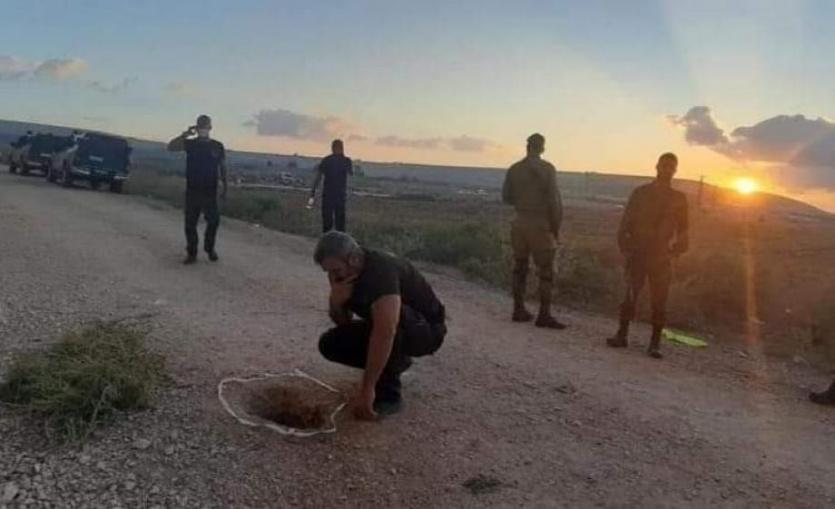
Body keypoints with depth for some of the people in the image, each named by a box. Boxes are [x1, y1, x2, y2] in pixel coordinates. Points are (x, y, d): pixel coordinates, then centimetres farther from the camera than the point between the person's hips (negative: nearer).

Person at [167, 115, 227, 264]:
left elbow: (222, 167, 8)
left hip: (210, 191, 0)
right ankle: (191, 253, 13)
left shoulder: (217, 146, 3)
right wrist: (185, 134, -20)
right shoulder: (190, 144, 2)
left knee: (213, 221, -1)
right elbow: (171, 147, -11)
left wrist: (224, 187, 4)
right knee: (190, 223, 3)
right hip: (192, 190, 0)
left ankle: (210, 248, 22)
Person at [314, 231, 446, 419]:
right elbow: (343, 322, 1)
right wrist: (336, 302, -23)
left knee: (386, 316, -39)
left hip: (427, 330, -7)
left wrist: (367, 389, -44)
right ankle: (395, 361, 10)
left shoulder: (382, 270, -34)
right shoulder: (342, 275, -7)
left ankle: (388, 394, -21)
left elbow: (385, 332, -44)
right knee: (329, 343, -7)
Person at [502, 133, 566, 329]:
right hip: (540, 224, -5)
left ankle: (519, 310, 16)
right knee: (546, 271, 0)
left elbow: (506, 197, 9)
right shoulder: (547, 169, -8)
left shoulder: (514, 169, 5)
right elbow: (554, 199, -10)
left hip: (520, 223, 5)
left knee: (520, 268, 12)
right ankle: (544, 315, -2)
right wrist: (556, 226, -2)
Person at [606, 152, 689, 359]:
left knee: (659, 300, 2)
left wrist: (675, 251, -4)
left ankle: (655, 343, 8)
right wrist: (625, 248, -5)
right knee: (630, 295, -1)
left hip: (662, 258, 1)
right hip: (638, 254, 0)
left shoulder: (679, 198, 8)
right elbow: (626, 223, 4)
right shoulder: (640, 193, 6)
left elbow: (683, 231, 10)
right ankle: (621, 334, 10)